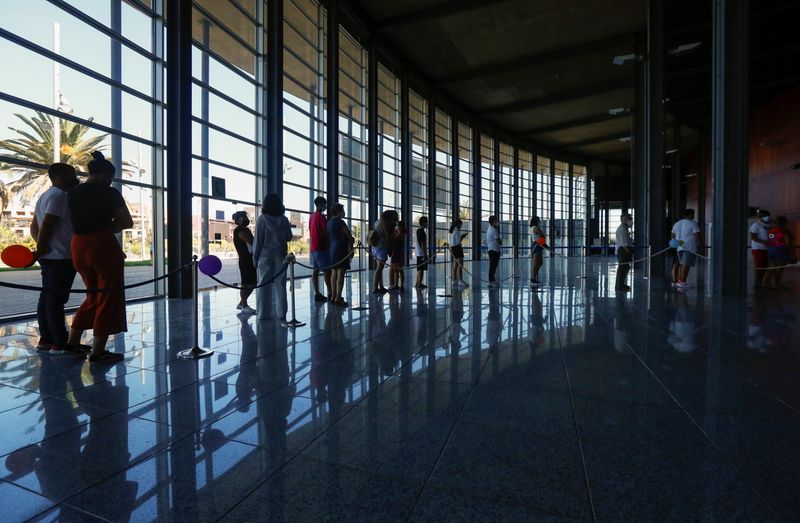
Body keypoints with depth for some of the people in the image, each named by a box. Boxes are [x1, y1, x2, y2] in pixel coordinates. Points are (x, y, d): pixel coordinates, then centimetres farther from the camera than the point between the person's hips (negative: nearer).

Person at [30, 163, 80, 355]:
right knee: (56, 299, -8)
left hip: (50, 256, 10)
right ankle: (60, 343, -5)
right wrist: (40, 249, -12)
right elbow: (47, 226, -20)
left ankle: (45, 339, 17)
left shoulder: (44, 196, 20)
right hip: (61, 257, -10)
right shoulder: (59, 196, -12)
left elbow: (34, 227, 18)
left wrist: (41, 247, 6)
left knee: (47, 297, 11)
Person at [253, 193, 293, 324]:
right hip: (280, 256, 1)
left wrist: (255, 257, 2)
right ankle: (281, 314, 2)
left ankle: (264, 313, 11)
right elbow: (289, 237, 7)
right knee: (280, 285, 4)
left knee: (264, 285, 7)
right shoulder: (284, 220, 0)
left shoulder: (262, 219, -5)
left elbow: (257, 240, -4)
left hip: (265, 255, -1)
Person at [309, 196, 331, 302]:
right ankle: (330, 294, -3)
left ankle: (317, 294, 8)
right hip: (321, 247, -9)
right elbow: (326, 232, -14)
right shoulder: (321, 216, -12)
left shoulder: (312, 217, 15)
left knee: (315, 270, 6)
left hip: (313, 247, 9)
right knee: (327, 270, -5)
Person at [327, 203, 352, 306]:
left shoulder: (329, 222, 16)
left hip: (331, 248, 9)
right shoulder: (339, 221, -10)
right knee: (341, 274, -10)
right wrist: (351, 248, 3)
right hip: (341, 248, -9)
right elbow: (349, 235, -9)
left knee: (334, 273, 11)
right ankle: (338, 298, -14)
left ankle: (333, 297, 14)